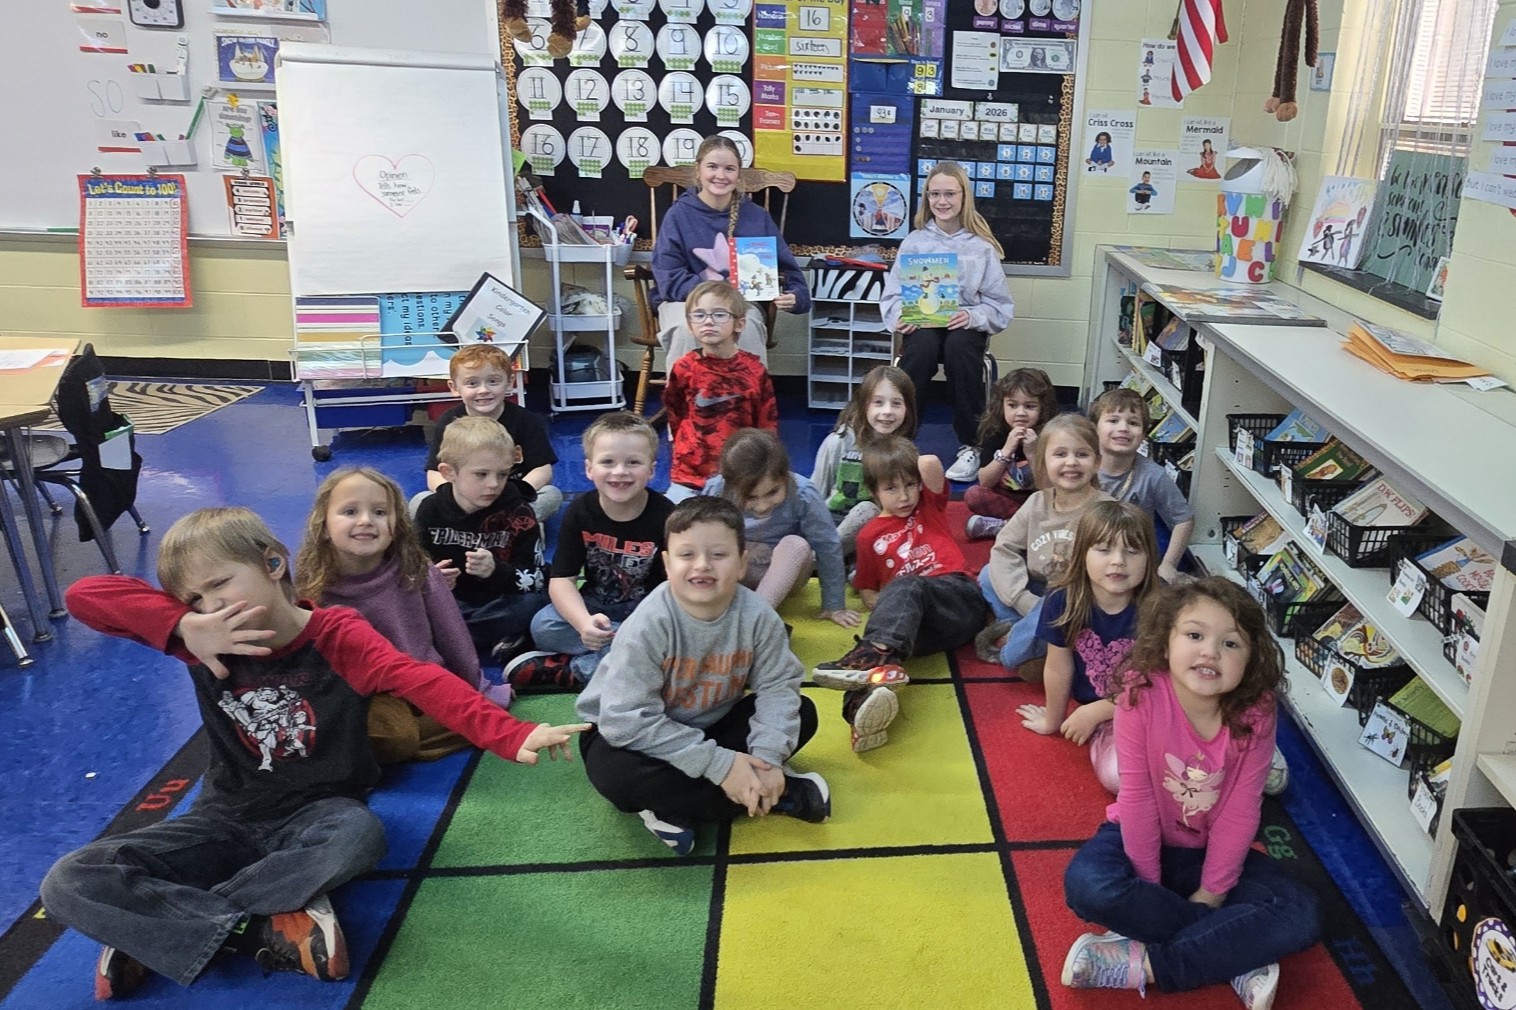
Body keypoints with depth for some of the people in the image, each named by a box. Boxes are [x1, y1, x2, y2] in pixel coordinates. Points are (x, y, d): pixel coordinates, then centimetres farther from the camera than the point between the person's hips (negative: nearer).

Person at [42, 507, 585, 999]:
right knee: (69, 883, -17)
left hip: (316, 813, -3)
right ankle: (265, 931, -24)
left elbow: (425, 682, -34)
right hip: (229, 817, 3)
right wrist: (183, 626, -30)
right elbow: (84, 594, -13)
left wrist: (511, 736, -50)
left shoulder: (336, 634, -16)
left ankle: (154, 931, -22)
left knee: (358, 836, -40)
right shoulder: (205, 639, -6)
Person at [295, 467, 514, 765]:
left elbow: (452, 637, 3)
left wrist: (477, 693, 12)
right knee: (393, 736, -34)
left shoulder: (419, 574, -7)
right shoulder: (312, 590, -8)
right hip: (362, 698, -3)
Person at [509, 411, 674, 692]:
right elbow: (562, 579, -13)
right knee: (544, 626, -25)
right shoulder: (579, 513, -10)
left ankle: (570, 671, -20)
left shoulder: (665, 517, -18)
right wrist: (584, 623, -33)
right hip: (594, 606, 2)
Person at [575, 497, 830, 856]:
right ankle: (781, 793, -22)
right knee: (617, 773, -36)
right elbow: (627, 721, -32)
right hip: (633, 734, -4)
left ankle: (677, 807, -16)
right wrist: (718, 764, -32)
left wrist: (768, 756, -31)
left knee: (801, 713, -9)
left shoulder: (758, 616, -19)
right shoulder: (648, 625, -30)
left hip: (710, 724, 4)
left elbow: (778, 685, -13)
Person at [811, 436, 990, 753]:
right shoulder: (869, 536, 21)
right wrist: (886, 607, 1)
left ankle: (875, 655, -63)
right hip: (914, 621, 2)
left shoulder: (930, 505, 19)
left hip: (960, 599, -2)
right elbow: (868, 591, 25)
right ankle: (865, 699, -65)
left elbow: (930, 464, 0)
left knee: (906, 587, -33)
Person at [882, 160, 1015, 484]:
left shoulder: (981, 246, 6)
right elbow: (892, 293, 7)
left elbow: (1000, 303, 3)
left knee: (959, 347, -36)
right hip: (921, 323, 0)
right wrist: (900, 315, -15)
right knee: (922, 346, -35)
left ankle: (970, 447, -23)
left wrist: (973, 316, -17)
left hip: (965, 326, 0)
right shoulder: (914, 241, 9)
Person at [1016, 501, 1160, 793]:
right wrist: (1053, 721, 14)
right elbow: (1059, 669, 0)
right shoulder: (1063, 602, -14)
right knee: (1115, 773, -25)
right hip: (1093, 710, 1)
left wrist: (1095, 712, -9)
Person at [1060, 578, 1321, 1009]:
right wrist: (1146, 885, -15)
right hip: (1143, 837, -2)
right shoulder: (1141, 695, -25)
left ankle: (1143, 963, -19)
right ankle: (1239, 957, -17)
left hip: (1211, 849, 2)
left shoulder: (1256, 712, -19)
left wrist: (1212, 891, -12)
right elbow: (1137, 796, -20)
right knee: (1087, 885, -32)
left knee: (1302, 915, -18)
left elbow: (1240, 811, -13)